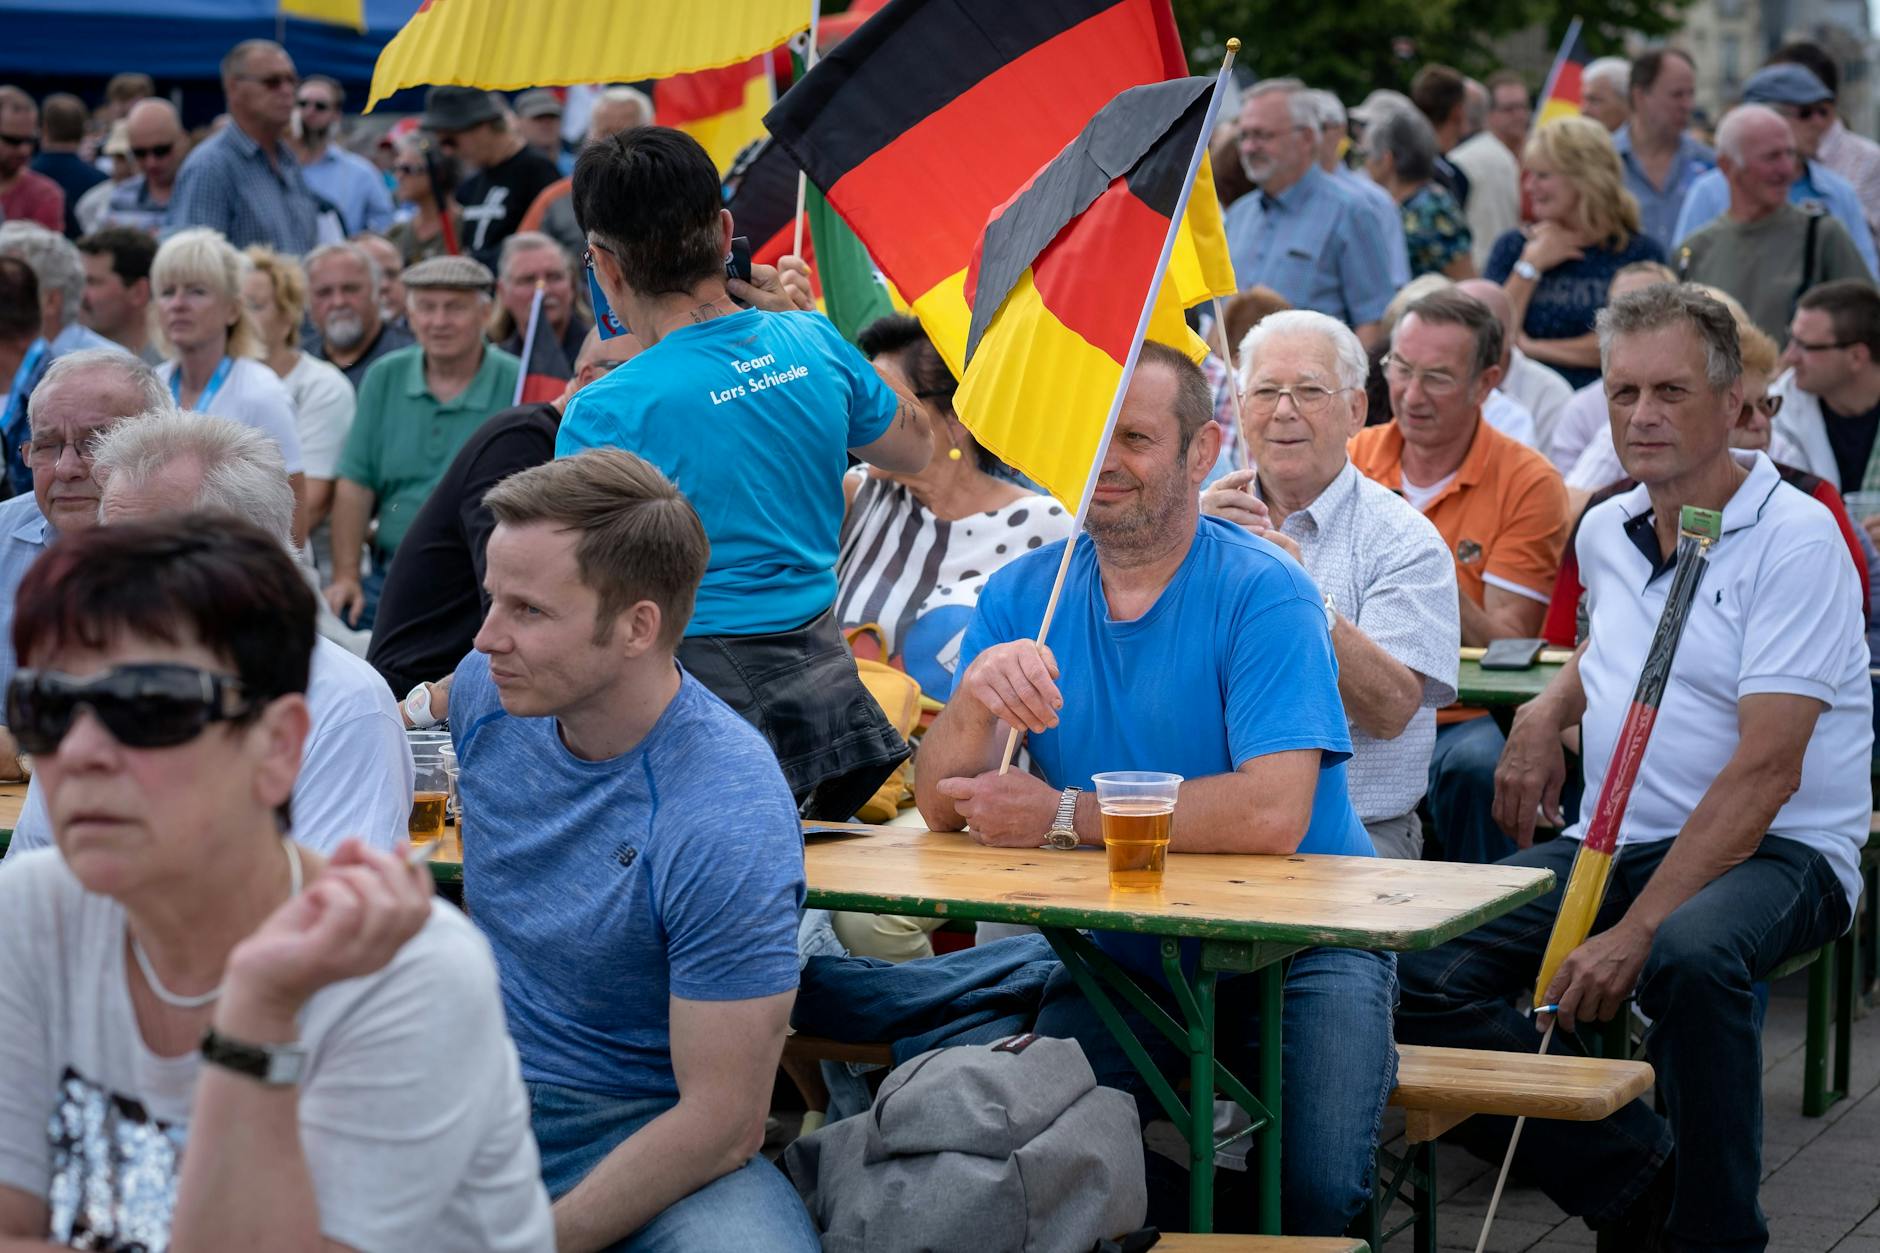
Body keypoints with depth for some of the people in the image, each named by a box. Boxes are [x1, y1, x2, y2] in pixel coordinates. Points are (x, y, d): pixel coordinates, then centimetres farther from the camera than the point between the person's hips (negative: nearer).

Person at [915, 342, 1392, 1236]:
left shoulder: (1264, 594, -12)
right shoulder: (1023, 595, 3)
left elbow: (1272, 813, -26)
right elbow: (942, 808, -3)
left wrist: (1063, 815, -19)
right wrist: (977, 698, -25)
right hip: (1122, 953, 4)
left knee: (1316, 1189, -25)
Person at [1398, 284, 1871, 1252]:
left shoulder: (1794, 539, -11)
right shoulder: (1606, 531, 12)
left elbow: (1766, 772, -19)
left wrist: (1637, 930, -26)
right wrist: (1549, 709, 13)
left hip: (1775, 851, -6)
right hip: (1611, 841, 6)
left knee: (1689, 959, -40)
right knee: (1427, 975, -18)